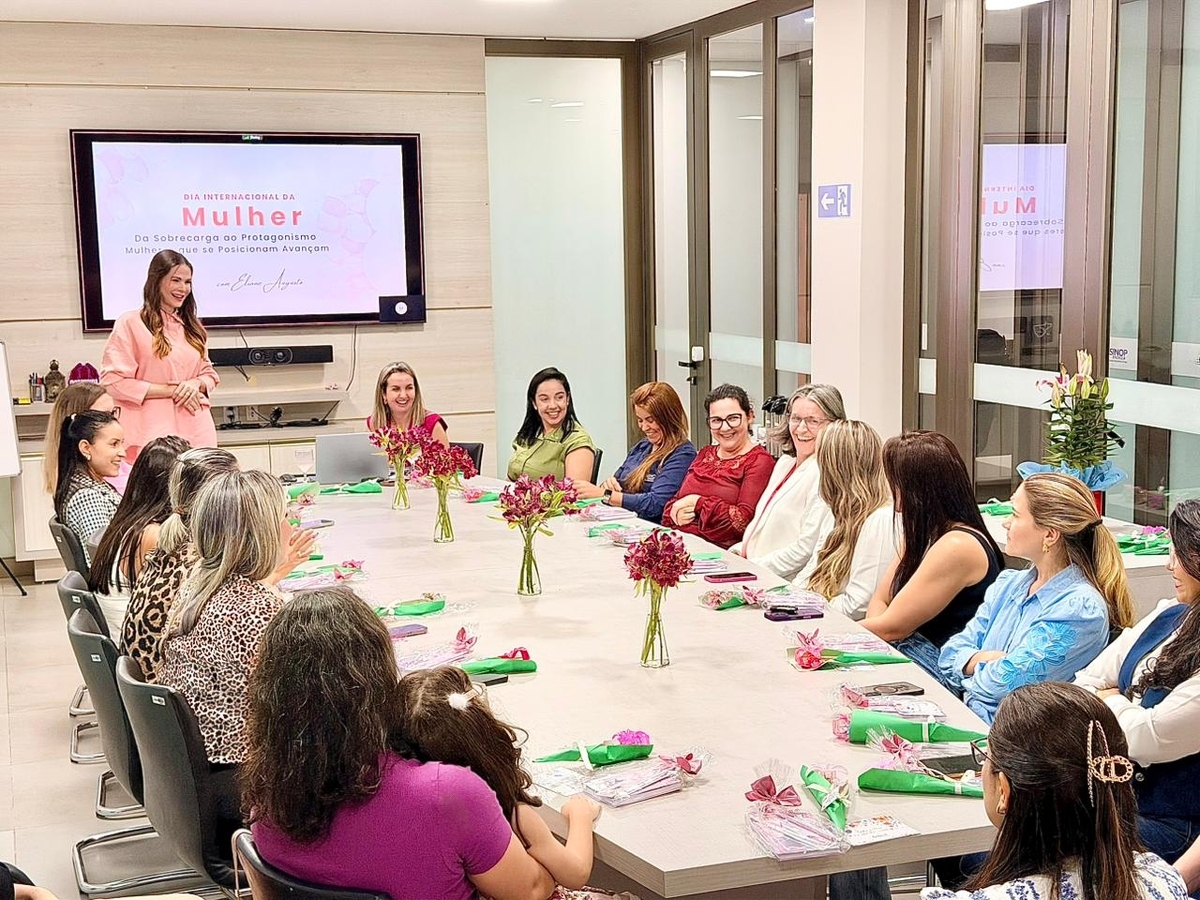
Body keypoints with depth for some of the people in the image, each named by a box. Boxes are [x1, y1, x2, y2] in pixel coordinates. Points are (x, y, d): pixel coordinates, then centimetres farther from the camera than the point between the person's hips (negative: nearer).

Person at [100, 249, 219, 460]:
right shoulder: (131, 323, -1)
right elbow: (113, 382, -8)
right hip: (153, 434, -5)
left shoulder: (192, 326, 18)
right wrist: (172, 390, -11)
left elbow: (209, 374, 22)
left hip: (197, 431, 5)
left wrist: (196, 384, -3)